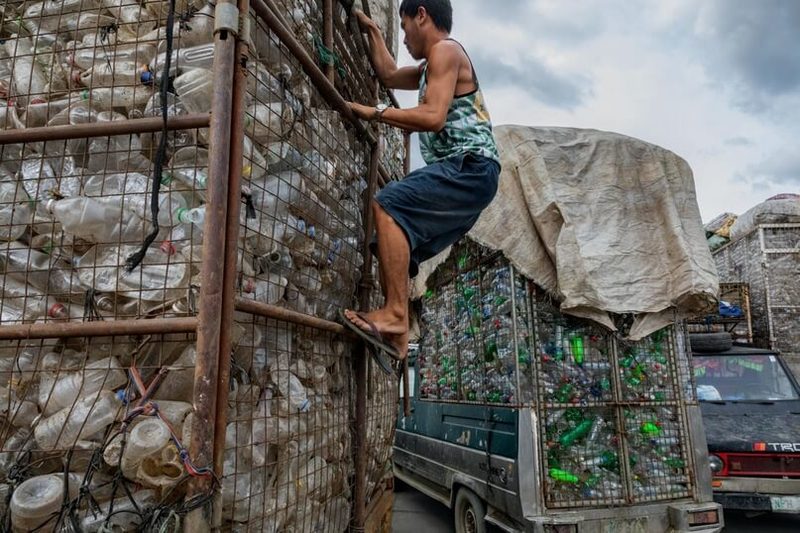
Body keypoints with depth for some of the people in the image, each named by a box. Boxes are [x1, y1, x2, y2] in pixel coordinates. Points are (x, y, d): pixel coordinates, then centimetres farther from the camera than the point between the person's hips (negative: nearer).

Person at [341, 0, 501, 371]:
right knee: (394, 247, 5)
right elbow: (389, 76, 44)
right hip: (463, 174, 10)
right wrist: (371, 31, 45)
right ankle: (395, 336, 0)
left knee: (388, 204, -27)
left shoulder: (445, 49, -1)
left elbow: (434, 117, -16)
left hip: (470, 166, -10)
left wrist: (374, 113, -8)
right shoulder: (432, 67, 30)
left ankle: (395, 314, -30)